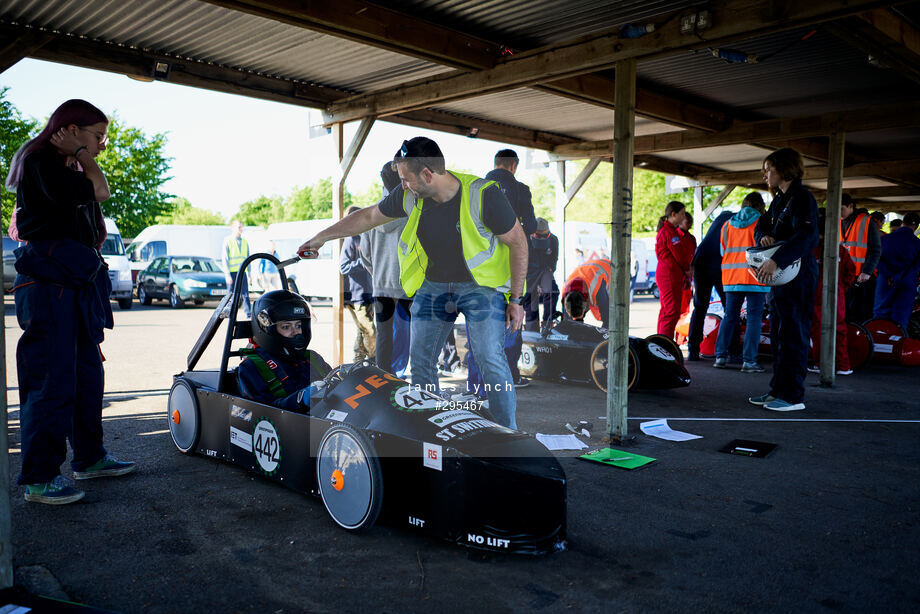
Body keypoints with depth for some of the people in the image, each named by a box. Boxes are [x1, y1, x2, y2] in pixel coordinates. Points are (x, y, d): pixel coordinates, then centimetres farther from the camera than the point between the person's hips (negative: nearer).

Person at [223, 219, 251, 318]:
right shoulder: (227, 241, -1)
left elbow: (248, 258, 18)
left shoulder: (245, 242, 14)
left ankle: (249, 315, -4)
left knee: (245, 294, -3)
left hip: (242, 273, 4)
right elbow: (224, 258, -5)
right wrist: (227, 275, -13)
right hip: (231, 273, -4)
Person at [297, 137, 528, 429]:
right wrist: (321, 237, 14)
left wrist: (516, 299, -11)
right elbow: (368, 216, 9)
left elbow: (518, 242, -11)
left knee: (490, 358, -17)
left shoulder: (483, 195, -21)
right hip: (432, 286, 5)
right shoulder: (409, 196, -8)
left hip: (481, 285, -4)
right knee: (419, 359, 3)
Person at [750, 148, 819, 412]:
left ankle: (793, 396, 0)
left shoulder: (802, 198, -12)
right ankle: (778, 390, 19)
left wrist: (776, 260, -35)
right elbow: (762, 224, 23)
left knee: (792, 336, -6)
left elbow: (808, 236, -26)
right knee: (778, 336, 12)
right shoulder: (779, 199, 17)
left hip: (797, 276, -9)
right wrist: (763, 236, -2)